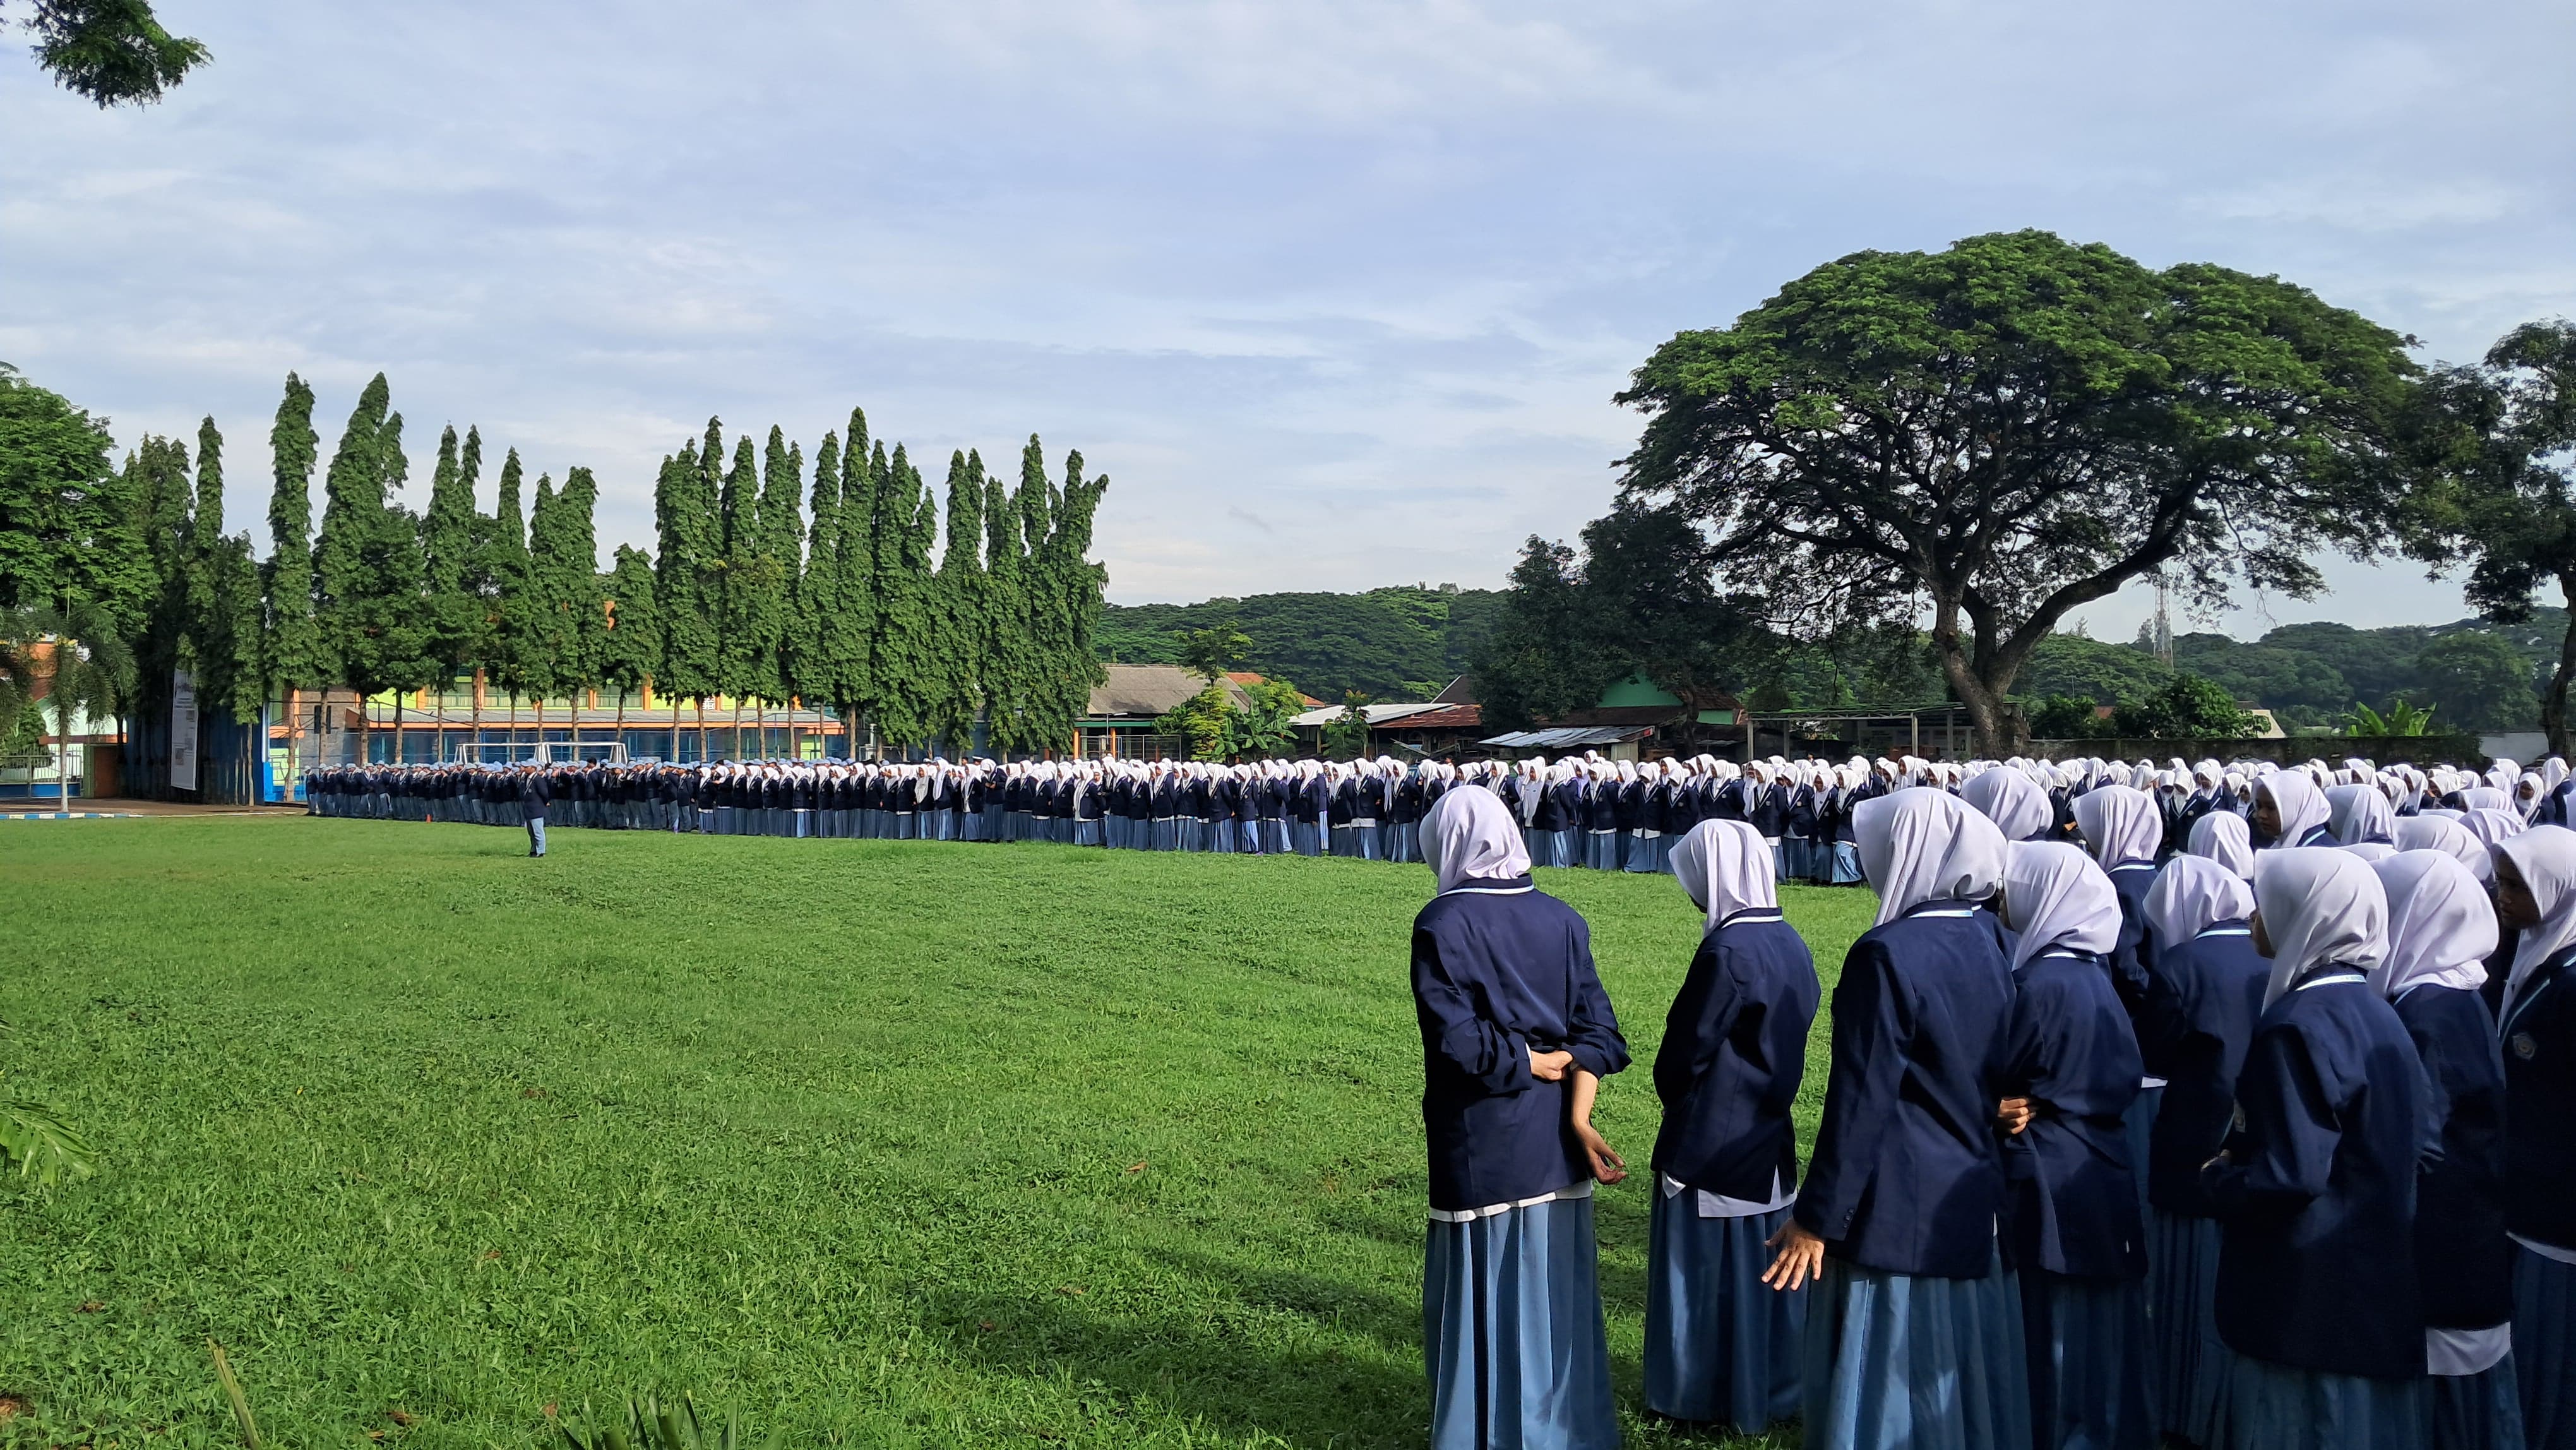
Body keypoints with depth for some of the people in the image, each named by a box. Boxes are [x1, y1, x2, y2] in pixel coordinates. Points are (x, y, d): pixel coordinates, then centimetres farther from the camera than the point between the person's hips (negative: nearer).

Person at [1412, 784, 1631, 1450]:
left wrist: (1527, 1064, -8)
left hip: (1480, 1146, -5)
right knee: (1557, 1288, 16)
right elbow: (1595, 1029, -3)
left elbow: (1455, 1039, -20)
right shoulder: (1563, 919, 3)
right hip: (1553, 1144, 5)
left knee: (1484, 1293, 7)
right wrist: (1578, 1117, -11)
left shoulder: (1442, 923, -13)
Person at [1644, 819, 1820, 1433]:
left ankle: (1706, 1397, 19)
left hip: (1710, 1144, -7)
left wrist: (1675, 1100, 2)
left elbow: (1683, 1051, -17)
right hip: (1769, 1142, 7)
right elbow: (1785, 1036, 9)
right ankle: (1771, 1389, 30)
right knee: (1766, 1263, 17)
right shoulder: (1791, 944, 1)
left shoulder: (1727, 952, -23)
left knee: (1705, 1266, 7)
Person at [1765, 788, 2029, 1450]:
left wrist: (1817, 1218, -12)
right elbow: (2004, 1073, 11)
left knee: (1888, 1383, 4)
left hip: (1901, 1213, -7)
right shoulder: (1998, 942, 2)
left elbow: (1861, 1103, -18)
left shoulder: (1888, 955, -20)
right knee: (1961, 1375, 18)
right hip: (1978, 1203, 7)